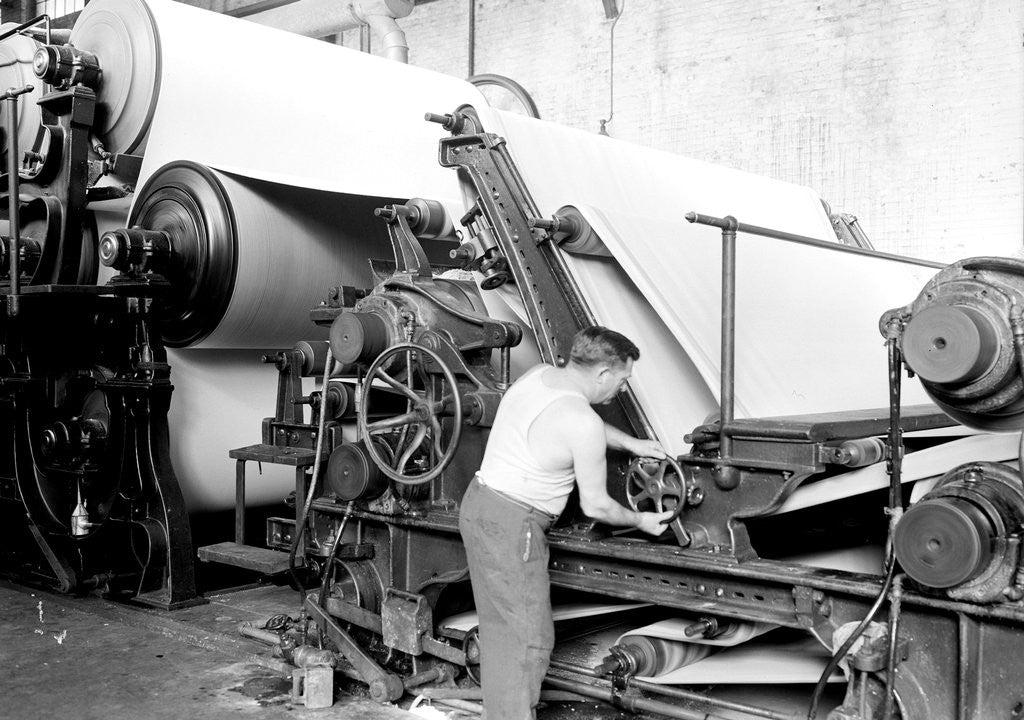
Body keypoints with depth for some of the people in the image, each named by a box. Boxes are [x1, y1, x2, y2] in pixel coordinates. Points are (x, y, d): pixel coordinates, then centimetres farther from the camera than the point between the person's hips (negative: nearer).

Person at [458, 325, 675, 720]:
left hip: (479, 501, 10)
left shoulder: (536, 375, 5)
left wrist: (630, 442, 25)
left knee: (501, 629, 18)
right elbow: (595, 506, -10)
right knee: (528, 638, 0)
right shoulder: (584, 425, -20)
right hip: (511, 525, -10)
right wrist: (642, 521, 8)